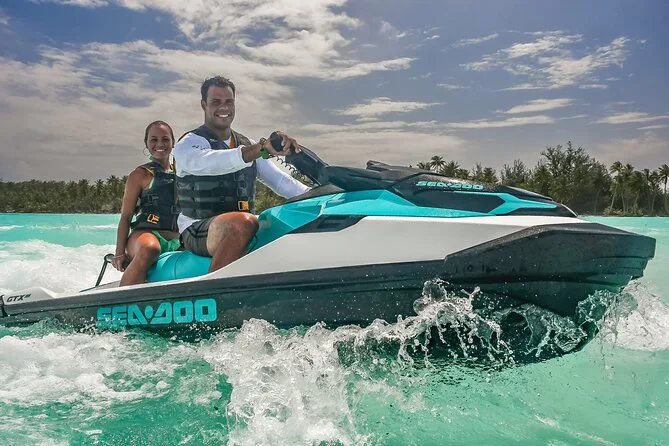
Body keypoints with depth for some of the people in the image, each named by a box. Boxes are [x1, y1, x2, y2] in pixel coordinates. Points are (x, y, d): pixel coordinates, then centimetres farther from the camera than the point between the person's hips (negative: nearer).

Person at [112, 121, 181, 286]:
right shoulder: (140, 175, 9)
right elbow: (125, 216, 3)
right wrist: (120, 252, -8)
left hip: (177, 241, 4)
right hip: (146, 234, -4)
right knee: (149, 249, -40)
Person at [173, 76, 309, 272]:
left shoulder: (248, 145, 20)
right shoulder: (188, 144, -1)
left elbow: (279, 180, 14)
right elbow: (211, 162, -25)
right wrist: (263, 147, -40)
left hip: (242, 223, 6)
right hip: (198, 231, -6)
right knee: (244, 222, -39)